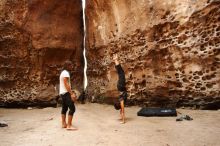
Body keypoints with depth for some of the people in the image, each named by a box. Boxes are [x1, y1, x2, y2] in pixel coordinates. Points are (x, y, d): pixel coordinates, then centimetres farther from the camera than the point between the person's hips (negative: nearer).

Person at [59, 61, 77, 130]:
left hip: (62, 93, 11)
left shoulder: (63, 72, 17)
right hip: (66, 93, -11)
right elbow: (66, 84, -21)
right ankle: (69, 125, -11)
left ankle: (63, 124, 19)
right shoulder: (66, 73, -14)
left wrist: (71, 93, 18)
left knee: (64, 108, 13)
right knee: (72, 108, -11)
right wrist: (71, 94, -21)